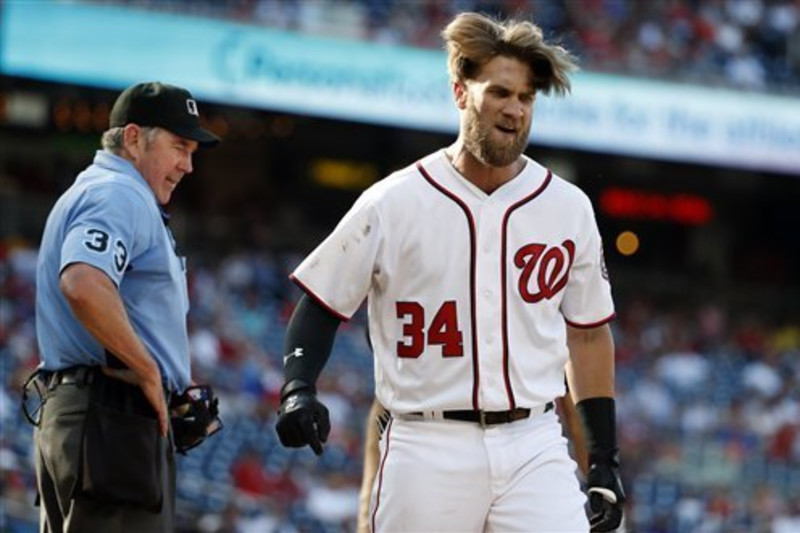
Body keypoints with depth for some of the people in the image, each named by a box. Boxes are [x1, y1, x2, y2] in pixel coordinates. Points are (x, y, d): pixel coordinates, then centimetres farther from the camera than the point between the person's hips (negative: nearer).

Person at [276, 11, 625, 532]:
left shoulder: (569, 209, 7)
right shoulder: (394, 203, 0)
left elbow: (588, 333, 14)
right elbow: (322, 304, 5)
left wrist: (605, 460, 11)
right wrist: (298, 387, -13)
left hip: (533, 448, 1)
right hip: (427, 450, -1)